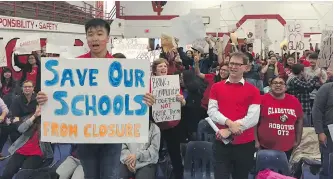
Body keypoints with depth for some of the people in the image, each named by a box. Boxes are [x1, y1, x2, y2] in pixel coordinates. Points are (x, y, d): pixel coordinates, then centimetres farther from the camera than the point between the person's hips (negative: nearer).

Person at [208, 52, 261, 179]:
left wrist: (229, 131, -18)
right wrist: (229, 123, -20)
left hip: (245, 144, 0)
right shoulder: (216, 87, 6)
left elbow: (253, 118, -11)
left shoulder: (253, 91, -1)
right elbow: (211, 111, -3)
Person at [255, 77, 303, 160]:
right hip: (266, 147, -3)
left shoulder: (294, 101, 3)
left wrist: (298, 140, 11)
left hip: (287, 147, 4)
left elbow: (299, 121, 13)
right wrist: (256, 141, -8)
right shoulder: (262, 100, -7)